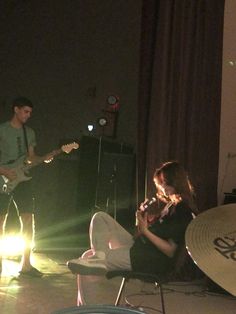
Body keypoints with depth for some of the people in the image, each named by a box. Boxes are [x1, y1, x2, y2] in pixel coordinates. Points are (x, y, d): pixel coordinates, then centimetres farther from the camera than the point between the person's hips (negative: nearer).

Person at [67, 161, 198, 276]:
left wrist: (145, 230, -20)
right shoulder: (171, 204, 14)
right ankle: (99, 255, -24)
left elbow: (170, 251, -17)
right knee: (100, 217, -4)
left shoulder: (183, 211, -15)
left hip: (153, 262, -10)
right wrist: (143, 217, -1)